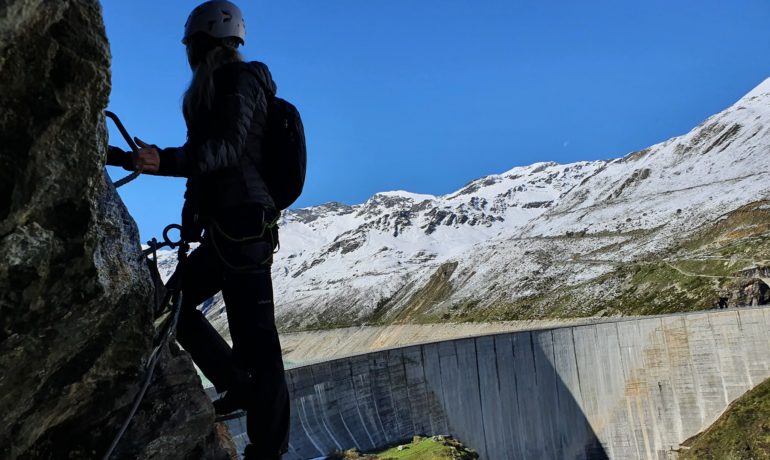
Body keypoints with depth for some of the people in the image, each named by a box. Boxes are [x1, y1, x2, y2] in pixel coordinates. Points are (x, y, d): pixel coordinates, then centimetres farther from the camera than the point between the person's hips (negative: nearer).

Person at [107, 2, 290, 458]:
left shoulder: (239, 79, -8)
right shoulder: (222, 85, 22)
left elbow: (227, 148, -22)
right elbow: (205, 154, 24)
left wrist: (164, 160, -34)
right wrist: (127, 158, 29)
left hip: (242, 225, -11)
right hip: (226, 226, 11)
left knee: (254, 336, -6)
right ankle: (239, 387, 26)